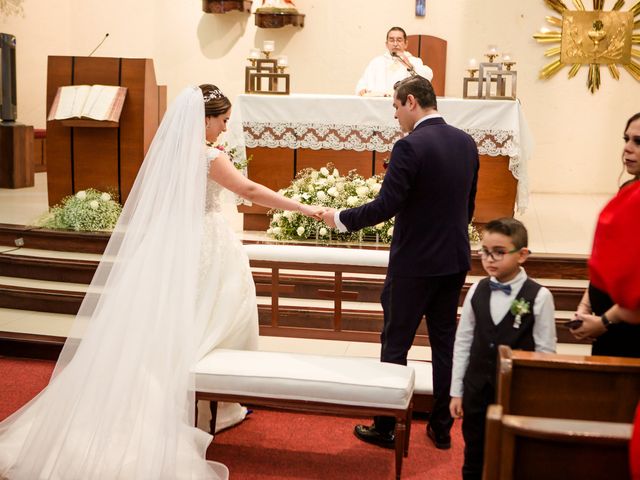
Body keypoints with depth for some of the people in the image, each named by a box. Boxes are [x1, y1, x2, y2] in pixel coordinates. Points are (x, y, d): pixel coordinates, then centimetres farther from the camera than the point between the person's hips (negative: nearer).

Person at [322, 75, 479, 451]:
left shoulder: (410, 147, -18)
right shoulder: (466, 143, 5)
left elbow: (385, 206, -21)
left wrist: (339, 218, -8)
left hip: (414, 264, -7)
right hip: (455, 259, 7)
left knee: (395, 345, 6)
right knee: (445, 343, 14)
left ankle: (385, 428, 17)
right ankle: (442, 427, 24)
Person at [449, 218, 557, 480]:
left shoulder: (539, 297, -12)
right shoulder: (477, 290, -1)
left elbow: (545, 351, -7)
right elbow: (463, 342, 4)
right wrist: (456, 391, 5)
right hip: (476, 390, 3)